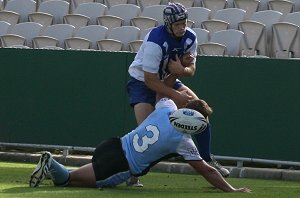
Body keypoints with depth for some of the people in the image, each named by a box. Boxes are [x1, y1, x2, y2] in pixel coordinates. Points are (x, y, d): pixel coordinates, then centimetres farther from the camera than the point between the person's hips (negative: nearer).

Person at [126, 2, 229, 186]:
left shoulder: (190, 37, -13)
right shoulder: (155, 41, -33)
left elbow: (191, 70, -3)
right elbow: (150, 80, -29)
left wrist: (182, 69, -28)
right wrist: (176, 96, -28)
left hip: (168, 81, 7)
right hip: (142, 82, -7)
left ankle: (208, 161, 6)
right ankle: (133, 173, -9)